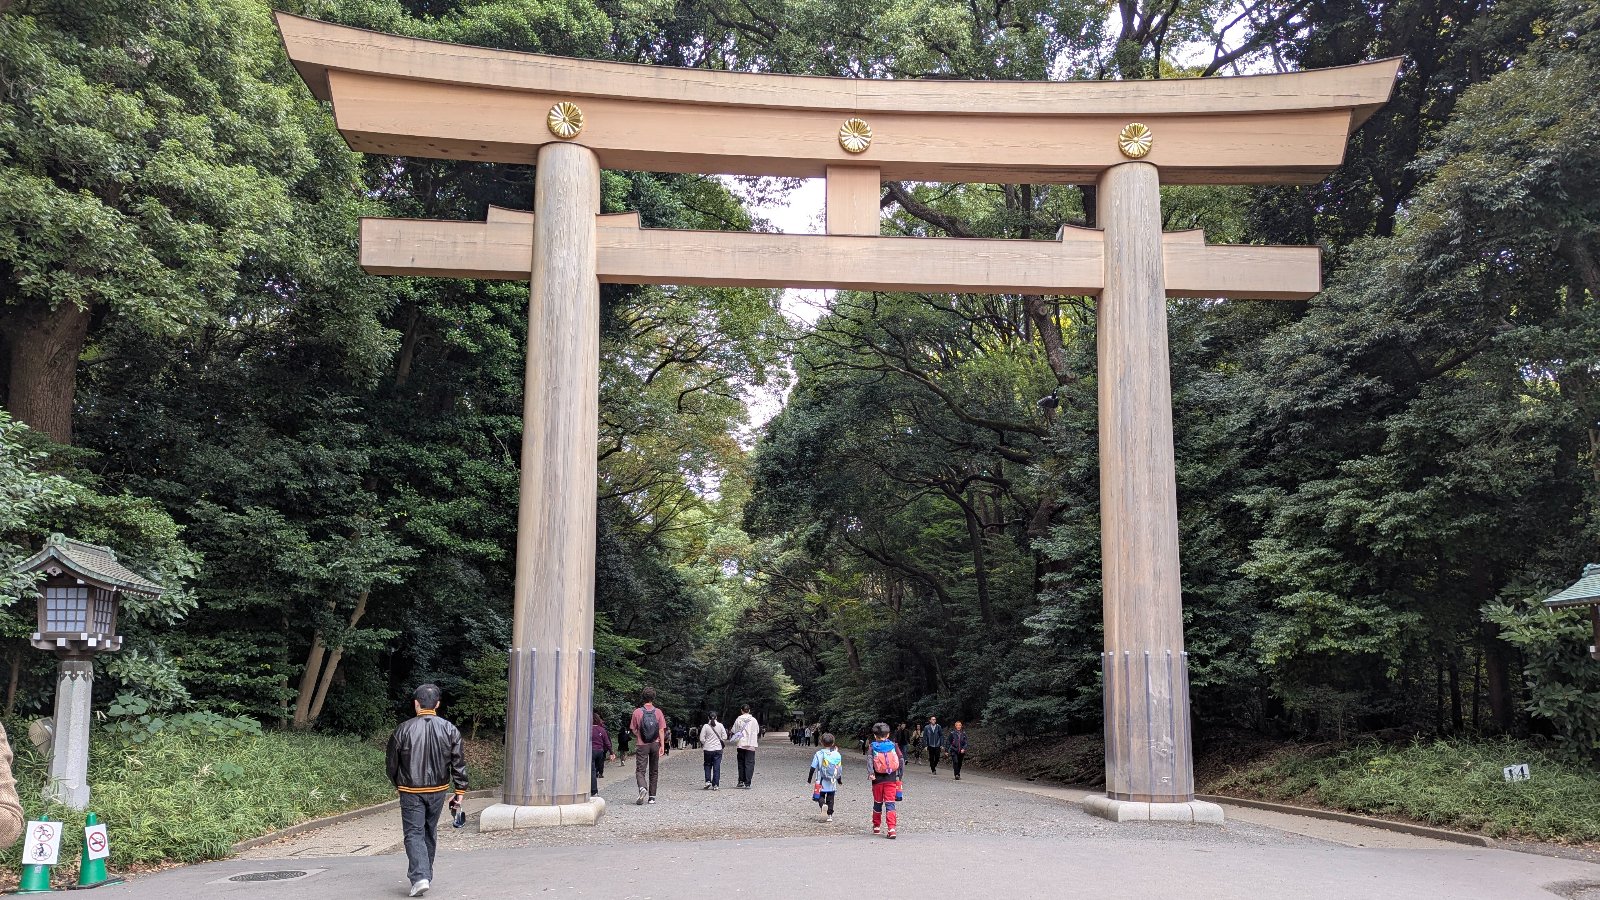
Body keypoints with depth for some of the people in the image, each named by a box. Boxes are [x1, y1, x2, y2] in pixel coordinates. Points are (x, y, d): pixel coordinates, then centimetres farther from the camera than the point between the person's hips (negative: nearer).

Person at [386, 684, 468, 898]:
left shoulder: (403, 730, -9)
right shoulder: (449, 730, -3)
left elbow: (392, 763, 2)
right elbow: (459, 764, -2)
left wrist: (397, 785, 20)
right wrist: (459, 792, 4)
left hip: (411, 792, -3)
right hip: (438, 791, 3)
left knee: (414, 834, 0)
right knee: (430, 833, 18)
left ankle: (419, 877, -15)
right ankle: (427, 875, 27)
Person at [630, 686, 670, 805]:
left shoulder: (637, 712, -5)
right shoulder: (658, 712, -1)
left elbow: (634, 730, 1)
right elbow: (661, 730, -4)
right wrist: (662, 746, -1)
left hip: (642, 745, -2)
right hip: (655, 744, 2)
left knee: (640, 770, -3)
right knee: (654, 771, 12)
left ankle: (643, 788, -31)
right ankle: (652, 797, 14)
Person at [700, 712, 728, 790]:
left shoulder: (705, 726, -6)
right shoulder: (720, 725, -2)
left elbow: (702, 739, -6)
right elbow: (724, 737, 0)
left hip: (708, 749, -1)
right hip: (718, 749, 1)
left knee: (708, 766, 14)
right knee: (717, 767, 3)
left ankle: (708, 781, 1)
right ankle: (715, 785, 1)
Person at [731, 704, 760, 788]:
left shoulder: (738, 720, -2)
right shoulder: (754, 720, 0)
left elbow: (734, 731, 2)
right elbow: (757, 732, 10)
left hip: (740, 744, 1)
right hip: (751, 745, -1)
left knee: (741, 763, 14)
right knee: (749, 763, 0)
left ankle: (741, 781, 16)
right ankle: (747, 783, -6)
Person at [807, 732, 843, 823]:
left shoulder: (818, 754, -8)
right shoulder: (837, 755, 0)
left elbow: (813, 768, -5)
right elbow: (840, 769, 8)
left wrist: (809, 778, 8)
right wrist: (839, 780, 22)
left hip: (821, 781, -2)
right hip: (832, 782, 2)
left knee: (820, 796, 12)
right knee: (830, 798, 14)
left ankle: (822, 804, -19)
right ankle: (830, 815, 11)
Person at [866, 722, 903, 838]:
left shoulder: (873, 746, 2)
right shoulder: (893, 745, 5)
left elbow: (869, 759, -15)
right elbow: (901, 760, 2)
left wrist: (870, 772, -24)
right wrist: (901, 775, 9)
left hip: (878, 780, 0)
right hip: (891, 779, 0)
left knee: (877, 803, 16)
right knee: (890, 803, -2)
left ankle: (876, 826, 29)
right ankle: (892, 829, -15)